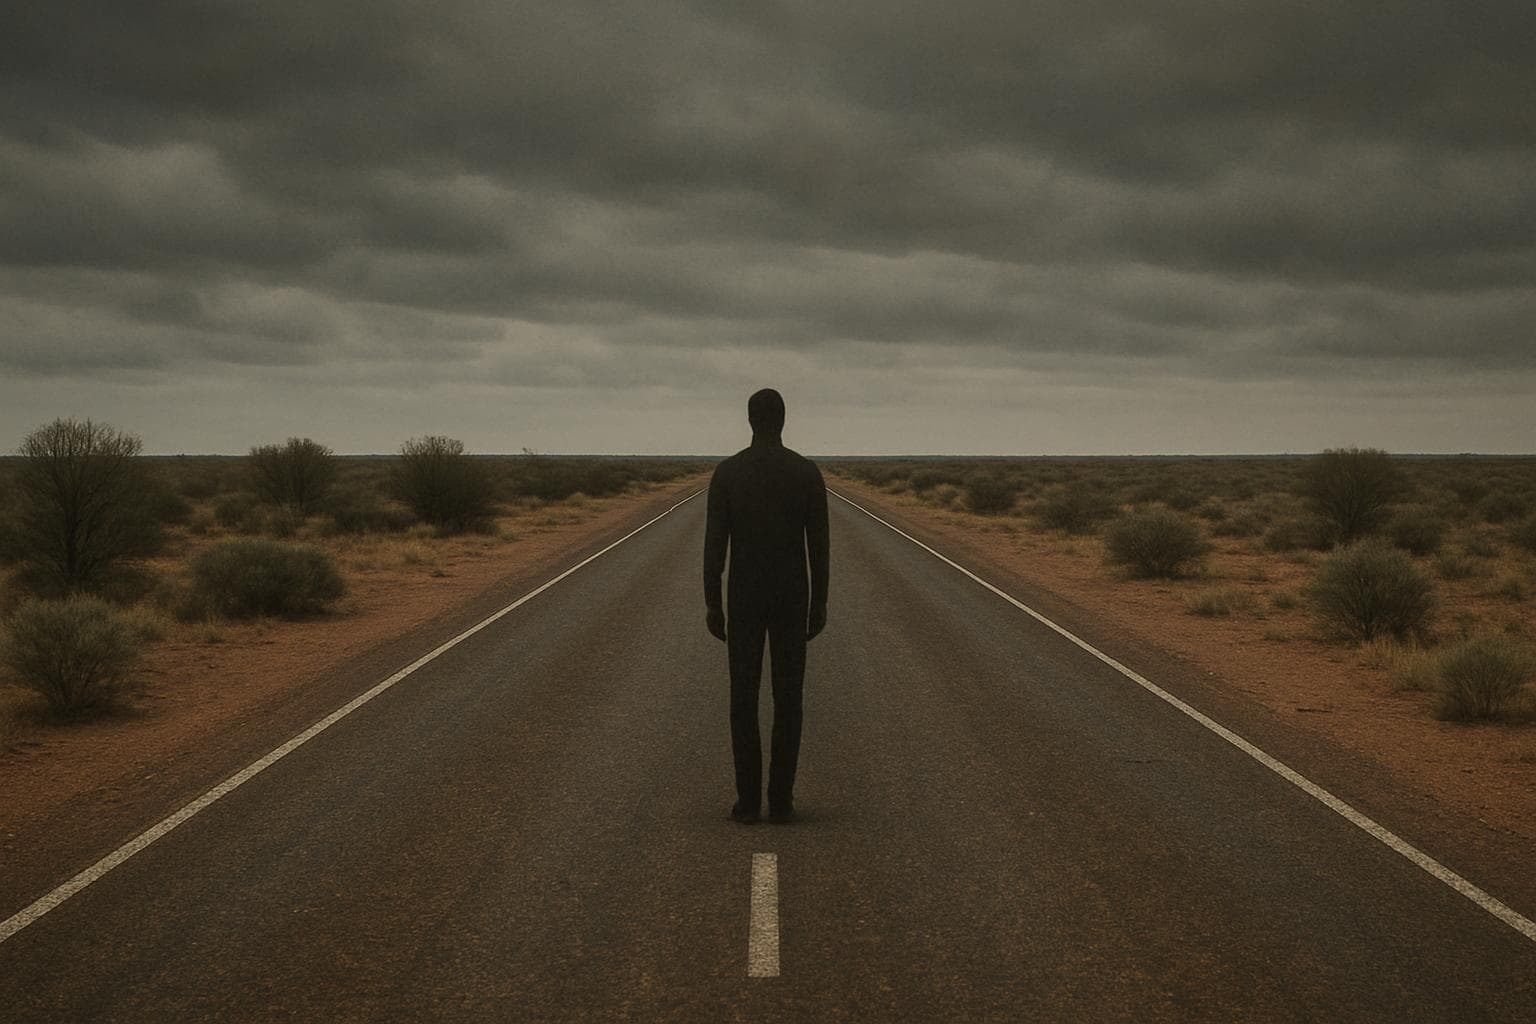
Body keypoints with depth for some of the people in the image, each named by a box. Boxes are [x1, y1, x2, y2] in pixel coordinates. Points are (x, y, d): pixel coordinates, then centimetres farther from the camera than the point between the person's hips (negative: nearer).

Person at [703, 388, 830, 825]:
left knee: (744, 698, 5)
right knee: (787, 698, 6)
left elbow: (714, 543, -6)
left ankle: (748, 800, 4)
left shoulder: (726, 471, -5)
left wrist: (711, 603, 1)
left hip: (744, 596, 0)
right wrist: (819, 603, 5)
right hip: (792, 597, 0)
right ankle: (781, 799, 6)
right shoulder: (808, 471, -4)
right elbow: (818, 544, -3)